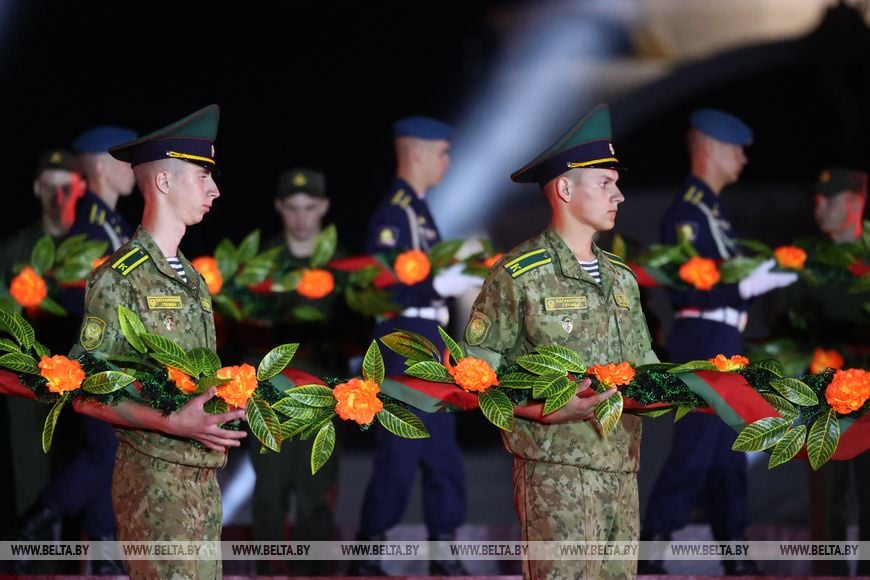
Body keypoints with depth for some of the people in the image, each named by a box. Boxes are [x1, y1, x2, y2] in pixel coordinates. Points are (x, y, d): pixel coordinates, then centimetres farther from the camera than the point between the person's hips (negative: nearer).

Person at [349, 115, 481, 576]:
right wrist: (439, 286, -25)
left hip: (427, 346, 10)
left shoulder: (417, 210, 15)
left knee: (443, 456, 11)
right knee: (399, 454, -5)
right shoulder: (393, 213, -14)